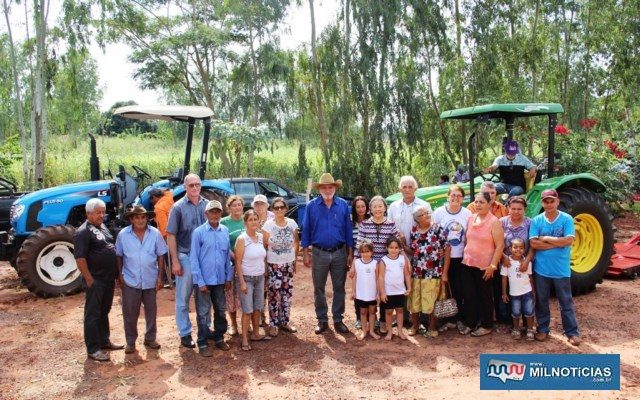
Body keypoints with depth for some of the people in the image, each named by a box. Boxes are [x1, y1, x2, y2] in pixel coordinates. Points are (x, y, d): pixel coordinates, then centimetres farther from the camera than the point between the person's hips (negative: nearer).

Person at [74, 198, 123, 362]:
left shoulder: (103, 227, 12)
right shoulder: (83, 232, -15)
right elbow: (80, 258, -20)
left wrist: (116, 273, 17)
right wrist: (89, 280, -21)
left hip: (108, 279, 9)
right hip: (95, 281, -9)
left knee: (104, 312, 19)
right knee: (93, 314, 1)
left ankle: (104, 341, 31)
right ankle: (93, 349, 8)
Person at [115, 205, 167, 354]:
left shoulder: (155, 233, -5)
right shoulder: (123, 234, -5)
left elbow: (160, 256, -1)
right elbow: (118, 256, 4)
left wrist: (160, 277, -2)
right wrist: (120, 275, -1)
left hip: (151, 281, 1)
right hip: (130, 281, -1)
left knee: (151, 311, 12)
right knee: (130, 313, 7)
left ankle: (150, 338, 28)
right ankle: (130, 342, 22)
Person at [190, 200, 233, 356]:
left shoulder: (225, 231, 1)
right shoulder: (199, 232, -10)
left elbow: (228, 256, 7)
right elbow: (194, 259, -10)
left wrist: (229, 277, 6)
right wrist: (200, 282, -12)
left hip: (220, 279, 4)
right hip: (205, 280, -4)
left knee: (221, 310, 15)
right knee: (203, 313, 7)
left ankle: (219, 338, 32)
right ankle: (202, 343, 19)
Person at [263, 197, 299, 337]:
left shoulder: (292, 223, -1)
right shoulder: (268, 225, -9)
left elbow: (296, 241, 10)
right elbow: (264, 245, -4)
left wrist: (294, 258, 7)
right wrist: (264, 263, -6)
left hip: (289, 263, 4)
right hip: (273, 264, -3)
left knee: (287, 293, 11)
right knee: (274, 294, -3)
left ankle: (285, 321, 24)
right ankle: (273, 324, 9)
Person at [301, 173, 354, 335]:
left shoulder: (343, 205, 2)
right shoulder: (312, 206, -1)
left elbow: (348, 230, 4)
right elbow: (306, 230, 1)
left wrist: (350, 253, 1)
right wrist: (306, 254, -2)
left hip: (339, 253, 1)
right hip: (319, 253, 0)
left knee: (339, 288, 8)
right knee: (319, 289, 8)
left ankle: (338, 320, 19)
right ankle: (322, 320, 21)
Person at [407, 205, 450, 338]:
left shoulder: (438, 229, -5)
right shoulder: (413, 232, 6)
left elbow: (447, 249, -6)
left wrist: (444, 273, -9)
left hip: (432, 273, -3)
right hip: (415, 273, 4)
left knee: (431, 302, 2)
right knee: (414, 301, 10)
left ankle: (432, 328, 20)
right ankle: (414, 326, 29)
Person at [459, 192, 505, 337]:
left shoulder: (494, 222, -11)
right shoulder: (470, 219, 6)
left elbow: (500, 245, -13)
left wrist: (493, 265, -17)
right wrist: (465, 257, 12)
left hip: (485, 266, -5)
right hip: (468, 263, 5)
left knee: (485, 296, 9)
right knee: (469, 295, 11)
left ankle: (487, 325, 22)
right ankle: (470, 322, 25)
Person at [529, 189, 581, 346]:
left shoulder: (567, 219, -5)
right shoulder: (536, 220, -2)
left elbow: (568, 240, -17)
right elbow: (533, 243, -12)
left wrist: (546, 238, -13)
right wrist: (558, 243, -15)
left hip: (561, 269, -1)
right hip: (541, 269, 2)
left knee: (566, 302, 9)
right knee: (541, 301, 12)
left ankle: (572, 332, 19)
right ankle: (543, 329, 26)